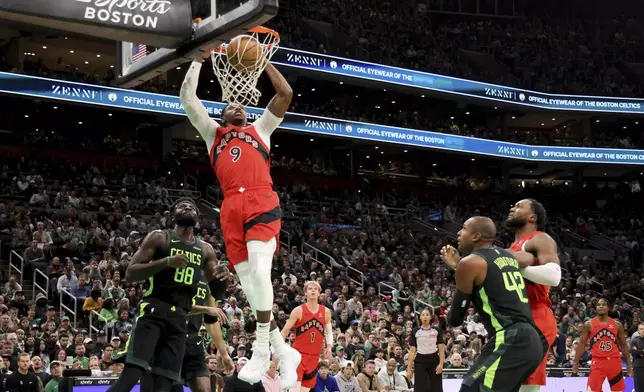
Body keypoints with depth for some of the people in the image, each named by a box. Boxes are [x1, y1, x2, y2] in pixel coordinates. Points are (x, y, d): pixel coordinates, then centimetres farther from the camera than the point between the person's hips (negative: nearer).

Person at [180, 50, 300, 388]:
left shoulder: (260, 129, 27)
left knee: (259, 271, -22)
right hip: (231, 209, 3)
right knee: (248, 282, -5)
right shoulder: (212, 132, 30)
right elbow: (187, 97, 22)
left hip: (261, 203, -3)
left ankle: (262, 351, -15)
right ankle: (284, 352, 5)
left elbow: (285, 94, 20)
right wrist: (198, 60, 28)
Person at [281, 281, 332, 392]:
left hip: (314, 357, 4)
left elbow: (329, 332, 8)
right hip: (298, 354, -4)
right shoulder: (298, 310, -4)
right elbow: (285, 331, -2)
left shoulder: (326, 312, 7)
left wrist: (329, 346, -11)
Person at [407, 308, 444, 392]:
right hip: (420, 362, 0)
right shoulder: (415, 331, 4)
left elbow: (441, 349, 1)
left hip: (434, 361, 0)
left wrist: (441, 363, -11)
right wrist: (409, 368, -2)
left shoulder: (436, 331, 4)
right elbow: (412, 350, 3)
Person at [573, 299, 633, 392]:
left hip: (614, 362, 2)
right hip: (598, 362, -2)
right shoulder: (589, 324, 2)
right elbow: (582, 344, 4)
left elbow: (624, 345, 12)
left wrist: (629, 364, 8)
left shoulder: (617, 324, 7)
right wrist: (576, 362, -3)